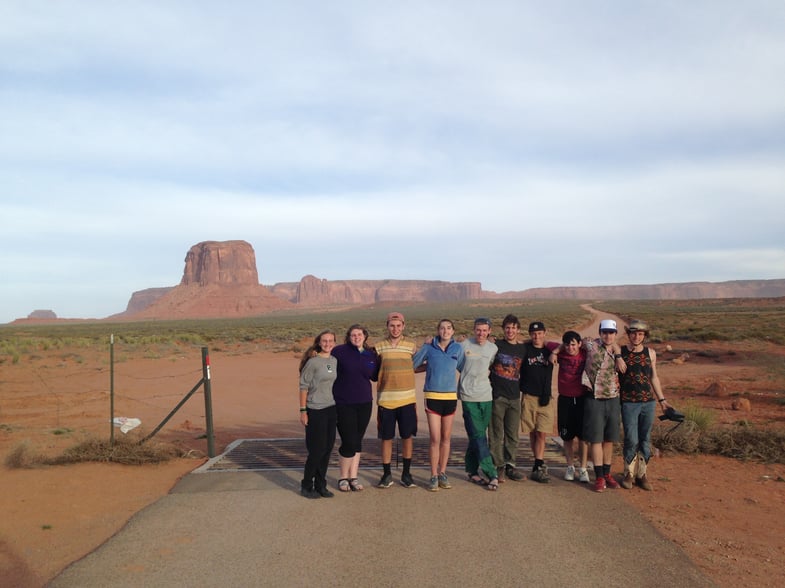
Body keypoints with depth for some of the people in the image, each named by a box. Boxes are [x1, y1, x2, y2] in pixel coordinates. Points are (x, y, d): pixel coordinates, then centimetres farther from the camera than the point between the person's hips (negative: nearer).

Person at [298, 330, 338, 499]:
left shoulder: (335, 361, 8)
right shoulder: (313, 362, -10)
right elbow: (303, 386, -10)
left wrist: (338, 407, 14)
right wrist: (303, 410, -12)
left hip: (332, 409, 6)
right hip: (315, 410, -6)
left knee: (327, 448, 10)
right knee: (317, 449, -2)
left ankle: (321, 485, 22)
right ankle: (306, 486, 14)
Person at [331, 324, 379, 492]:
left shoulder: (372, 355, 7)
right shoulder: (339, 351, -7)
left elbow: (376, 376, 15)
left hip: (364, 404, 4)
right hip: (343, 404, -4)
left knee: (357, 442, 11)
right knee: (349, 442, -5)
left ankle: (353, 478, 23)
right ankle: (343, 478, 16)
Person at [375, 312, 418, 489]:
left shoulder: (411, 345, 3)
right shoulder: (379, 346, 2)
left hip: (407, 398, 0)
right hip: (385, 399, 0)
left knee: (407, 436, 7)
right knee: (386, 438, 7)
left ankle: (406, 474, 22)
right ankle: (387, 474, 21)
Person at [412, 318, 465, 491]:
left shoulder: (458, 348, 2)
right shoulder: (428, 348, -2)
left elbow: (461, 367, 13)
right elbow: (413, 365, 6)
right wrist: (430, 366, 3)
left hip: (451, 397, 2)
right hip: (433, 397, -2)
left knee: (446, 438, 10)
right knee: (435, 438, -5)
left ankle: (442, 473, 22)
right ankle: (434, 476, 5)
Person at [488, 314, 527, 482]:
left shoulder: (523, 349, 10)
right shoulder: (495, 345, 0)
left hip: (514, 397, 3)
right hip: (497, 396, -3)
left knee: (512, 434, 8)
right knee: (496, 433, 0)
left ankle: (509, 466, 19)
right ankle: (498, 467, 9)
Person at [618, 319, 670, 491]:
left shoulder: (650, 353, 8)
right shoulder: (620, 352, 0)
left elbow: (654, 378, 15)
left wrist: (662, 399, 16)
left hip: (648, 402, 3)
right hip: (628, 403, -3)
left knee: (645, 440, 7)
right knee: (631, 440, -4)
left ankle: (641, 474, 19)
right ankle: (629, 474, 12)